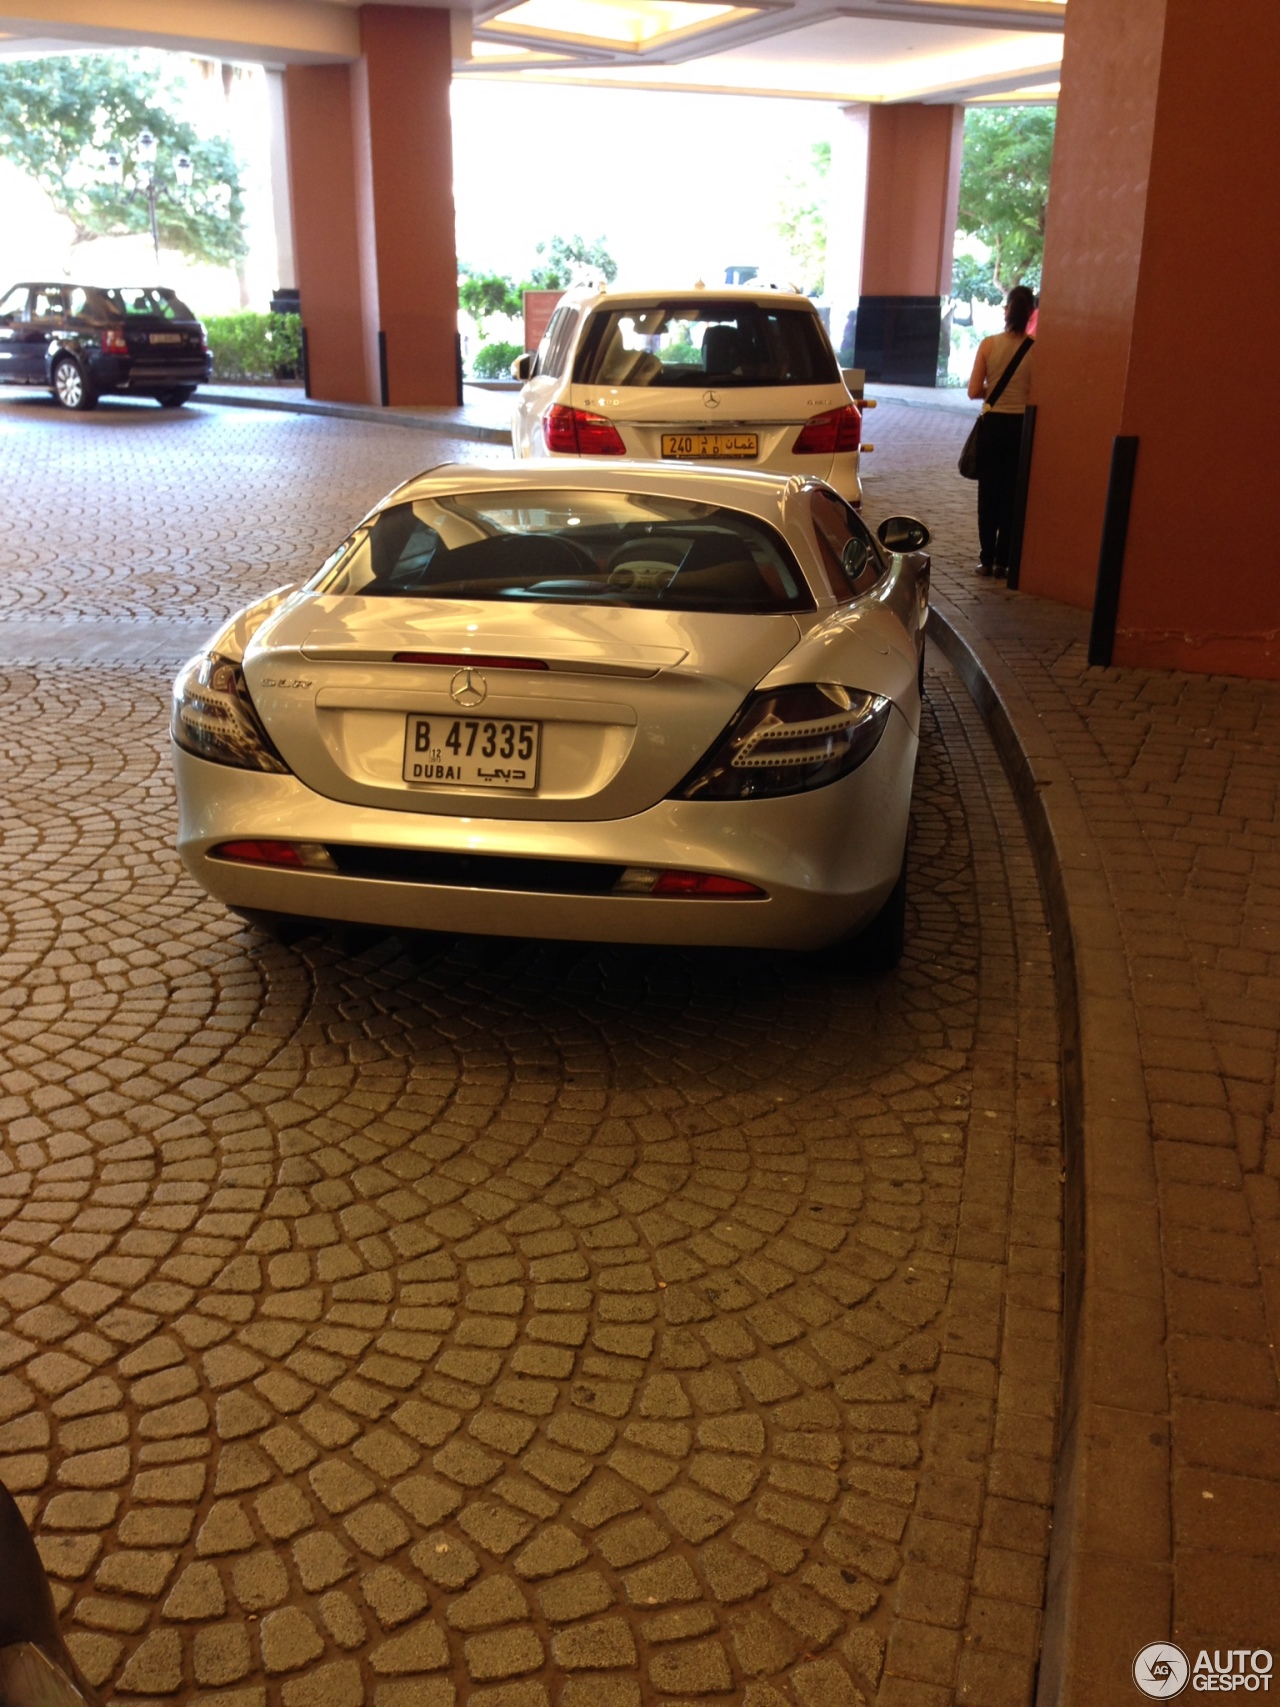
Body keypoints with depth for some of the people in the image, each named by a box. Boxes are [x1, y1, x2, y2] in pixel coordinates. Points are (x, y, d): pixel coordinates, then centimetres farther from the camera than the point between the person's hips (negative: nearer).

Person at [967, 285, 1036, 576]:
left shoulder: (989, 345, -7)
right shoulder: (1036, 349, -9)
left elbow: (974, 391, -5)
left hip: (993, 424, 0)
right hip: (1021, 426, 0)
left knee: (988, 494, 10)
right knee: (1012, 496, 8)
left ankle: (987, 559, 10)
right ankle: (1002, 560, 9)